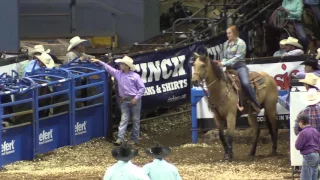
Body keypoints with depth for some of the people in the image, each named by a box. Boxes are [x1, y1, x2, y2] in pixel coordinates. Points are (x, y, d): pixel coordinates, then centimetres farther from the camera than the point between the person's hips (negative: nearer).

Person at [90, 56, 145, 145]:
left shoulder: (135, 76, -8)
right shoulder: (118, 74, 5)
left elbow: (142, 88, -7)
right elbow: (108, 68, 11)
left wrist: (136, 98, -13)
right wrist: (99, 62, 9)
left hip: (134, 100, -4)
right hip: (124, 101, 4)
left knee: (135, 120, 4)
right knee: (124, 119, -1)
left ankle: (134, 139, 10)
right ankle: (120, 138, -9)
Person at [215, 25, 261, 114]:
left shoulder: (240, 43, -6)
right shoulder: (226, 44, 15)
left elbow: (238, 57, -14)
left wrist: (224, 63, -20)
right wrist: (221, 63, -5)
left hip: (240, 66, -7)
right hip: (229, 68, 7)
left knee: (245, 83, -28)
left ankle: (256, 105, -22)